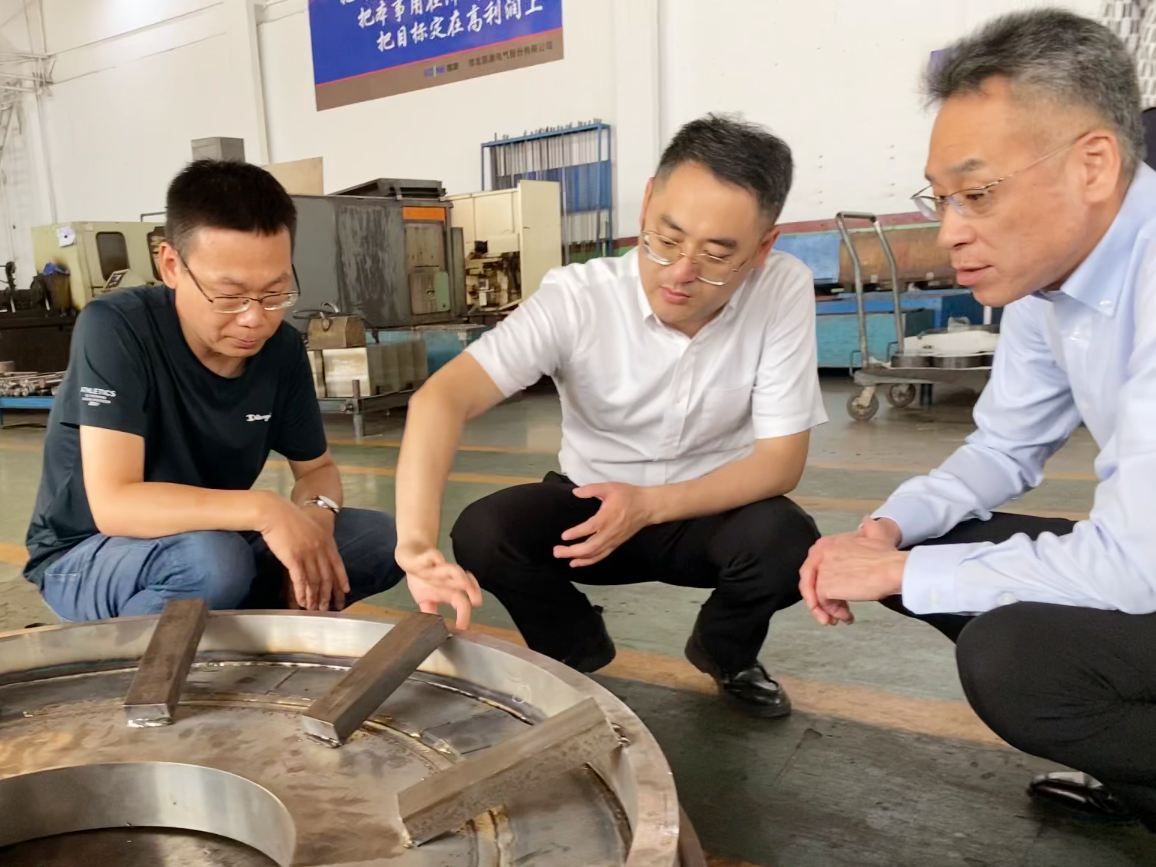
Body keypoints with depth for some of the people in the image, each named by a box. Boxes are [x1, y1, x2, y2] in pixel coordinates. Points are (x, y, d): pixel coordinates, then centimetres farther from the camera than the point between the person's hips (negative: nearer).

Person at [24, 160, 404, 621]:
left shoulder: (282, 347, -10)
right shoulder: (115, 328, -25)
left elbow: (316, 467, 1)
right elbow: (113, 503, -32)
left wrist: (314, 514, -22)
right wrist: (263, 510, -40)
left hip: (216, 541, 5)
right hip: (86, 558, -4)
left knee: (384, 542, -11)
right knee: (212, 561, -37)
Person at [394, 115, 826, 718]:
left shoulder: (784, 290, -22)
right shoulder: (575, 298, -25)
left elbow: (780, 459, -19)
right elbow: (442, 398, -35)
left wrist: (649, 506, -32)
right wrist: (416, 541, -52)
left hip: (710, 507, 1)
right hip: (591, 500, 0)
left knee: (785, 542, -30)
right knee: (480, 534, -26)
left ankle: (725, 654, 7)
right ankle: (577, 650, 8)